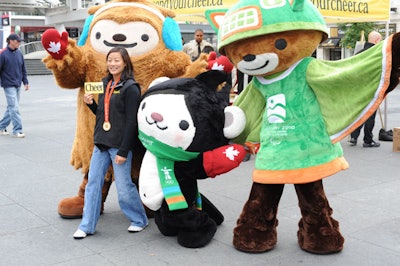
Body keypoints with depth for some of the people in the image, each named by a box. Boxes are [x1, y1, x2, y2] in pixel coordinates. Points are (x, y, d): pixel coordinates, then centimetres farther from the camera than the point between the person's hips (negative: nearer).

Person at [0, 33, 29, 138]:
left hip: (18, 85, 6)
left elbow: (23, 69, 14)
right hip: (9, 85, -6)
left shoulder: (19, 53, 8)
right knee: (14, 108, -9)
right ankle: (17, 130, -4)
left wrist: (25, 82, 11)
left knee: (11, 108, 12)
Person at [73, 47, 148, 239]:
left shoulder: (130, 88, -11)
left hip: (119, 145, -7)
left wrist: (123, 151, -16)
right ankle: (87, 226, 18)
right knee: (93, 183, 7)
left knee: (124, 187, 1)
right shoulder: (105, 84, 12)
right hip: (101, 143, 7)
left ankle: (139, 220, 24)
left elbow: (131, 122, -14)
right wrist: (90, 104, 0)